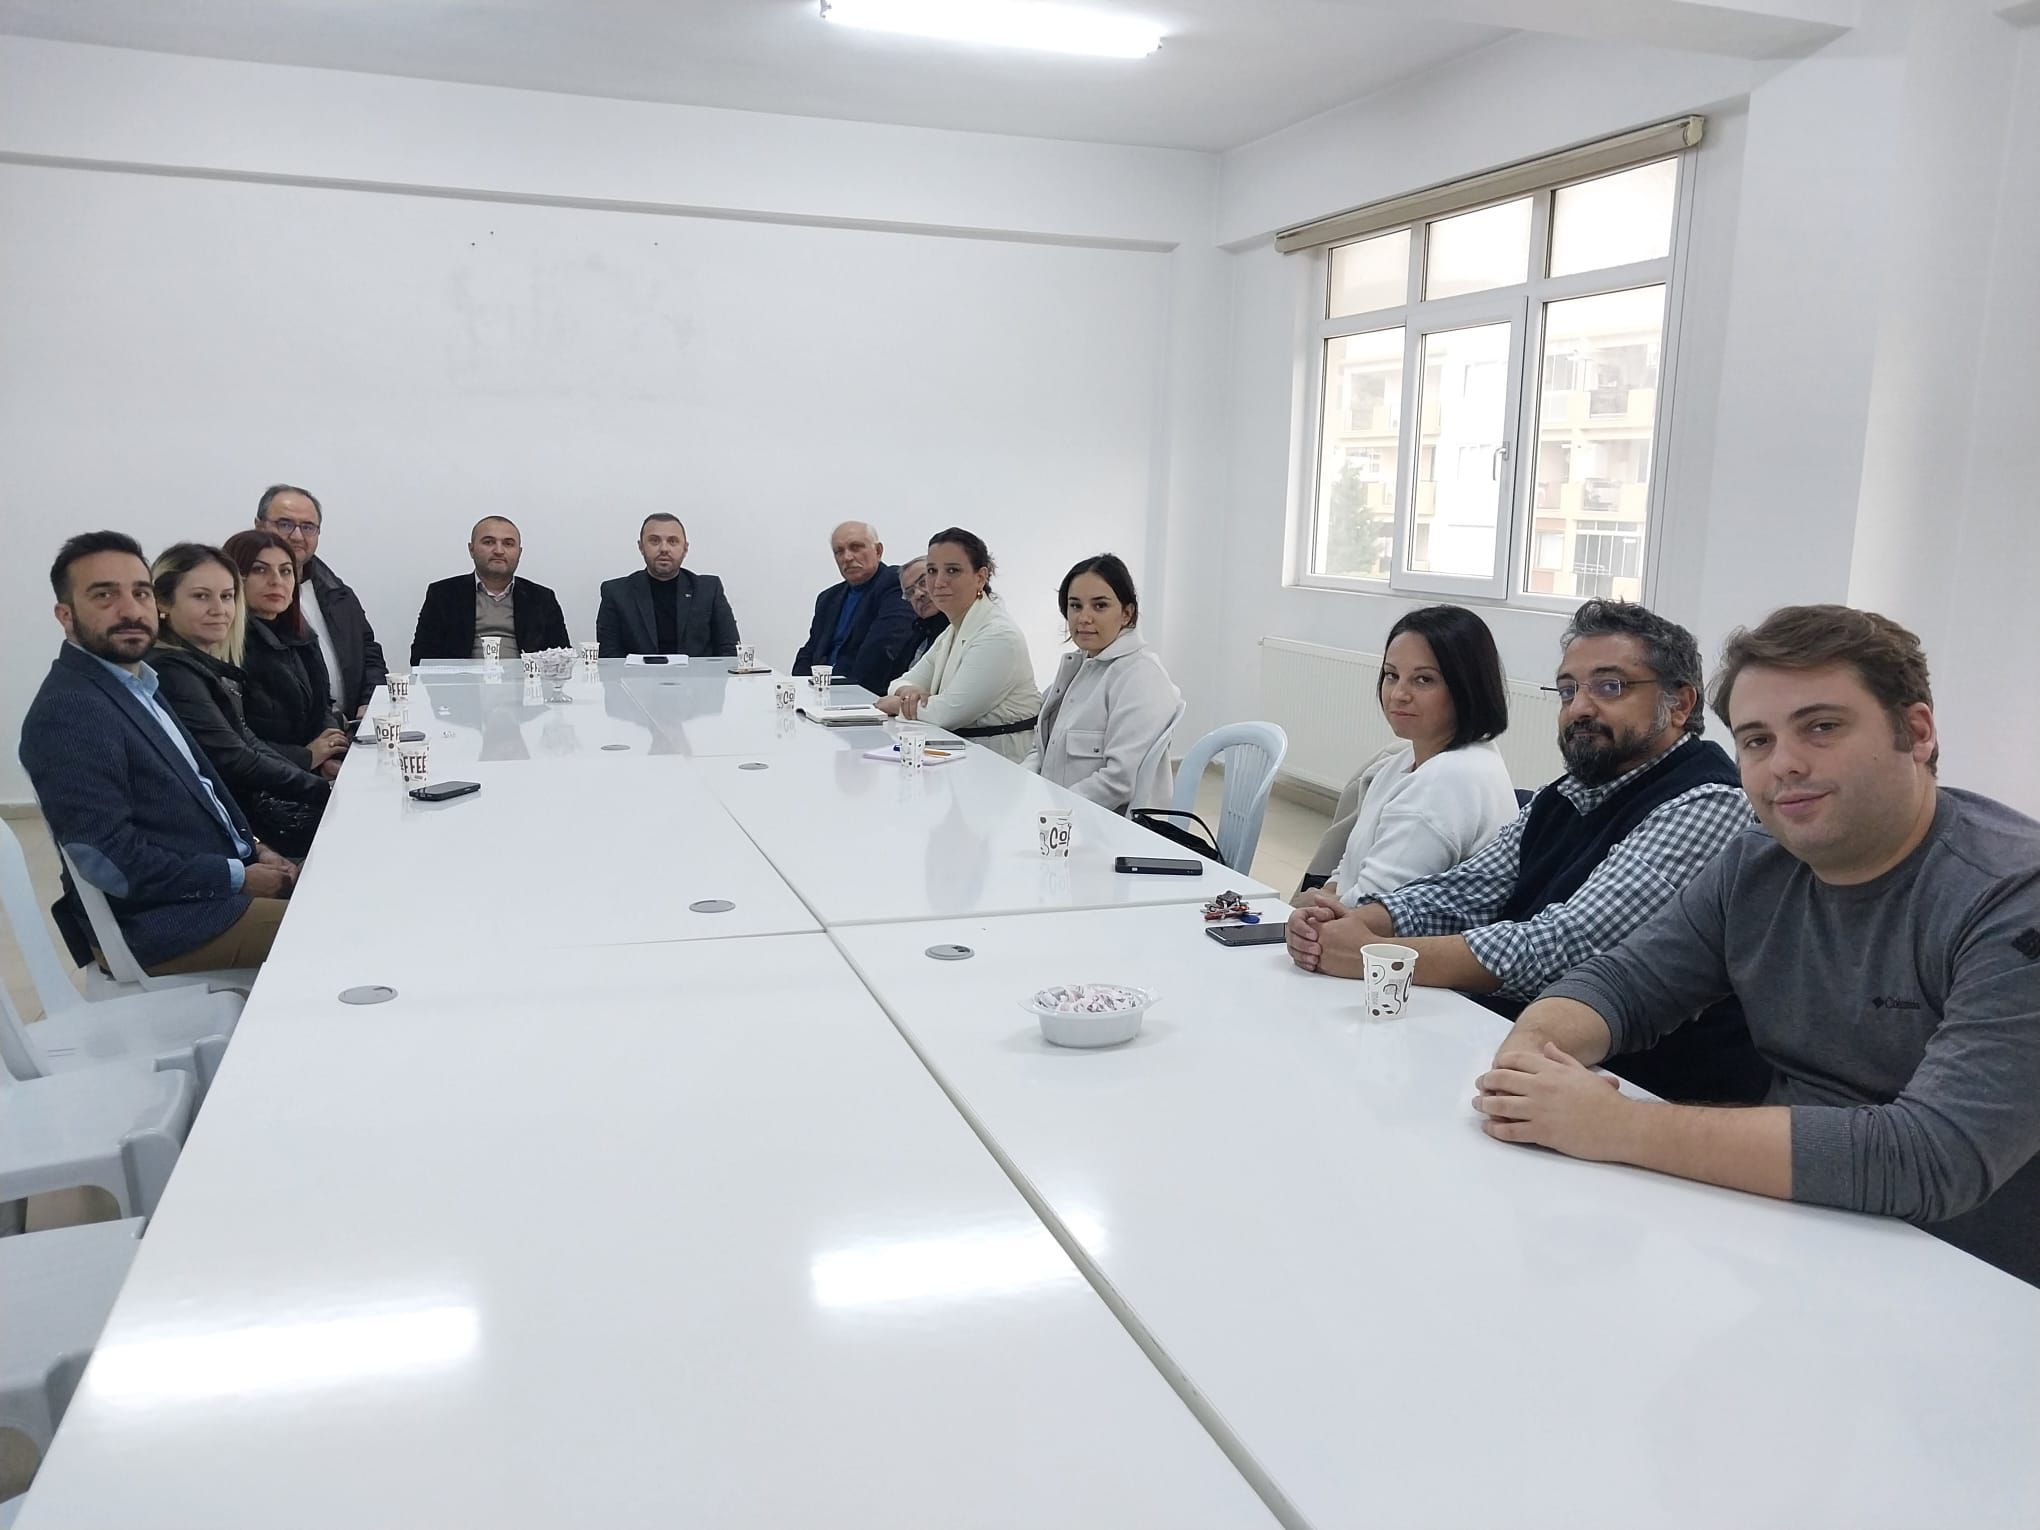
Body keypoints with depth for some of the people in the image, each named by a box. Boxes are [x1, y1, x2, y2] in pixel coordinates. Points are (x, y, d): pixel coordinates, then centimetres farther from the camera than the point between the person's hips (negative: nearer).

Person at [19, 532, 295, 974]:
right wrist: (240, 877, -16)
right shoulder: (67, 713, -18)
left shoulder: (135, 685, 12)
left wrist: (253, 849, 6)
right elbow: (112, 863, -22)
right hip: (161, 924, -10)